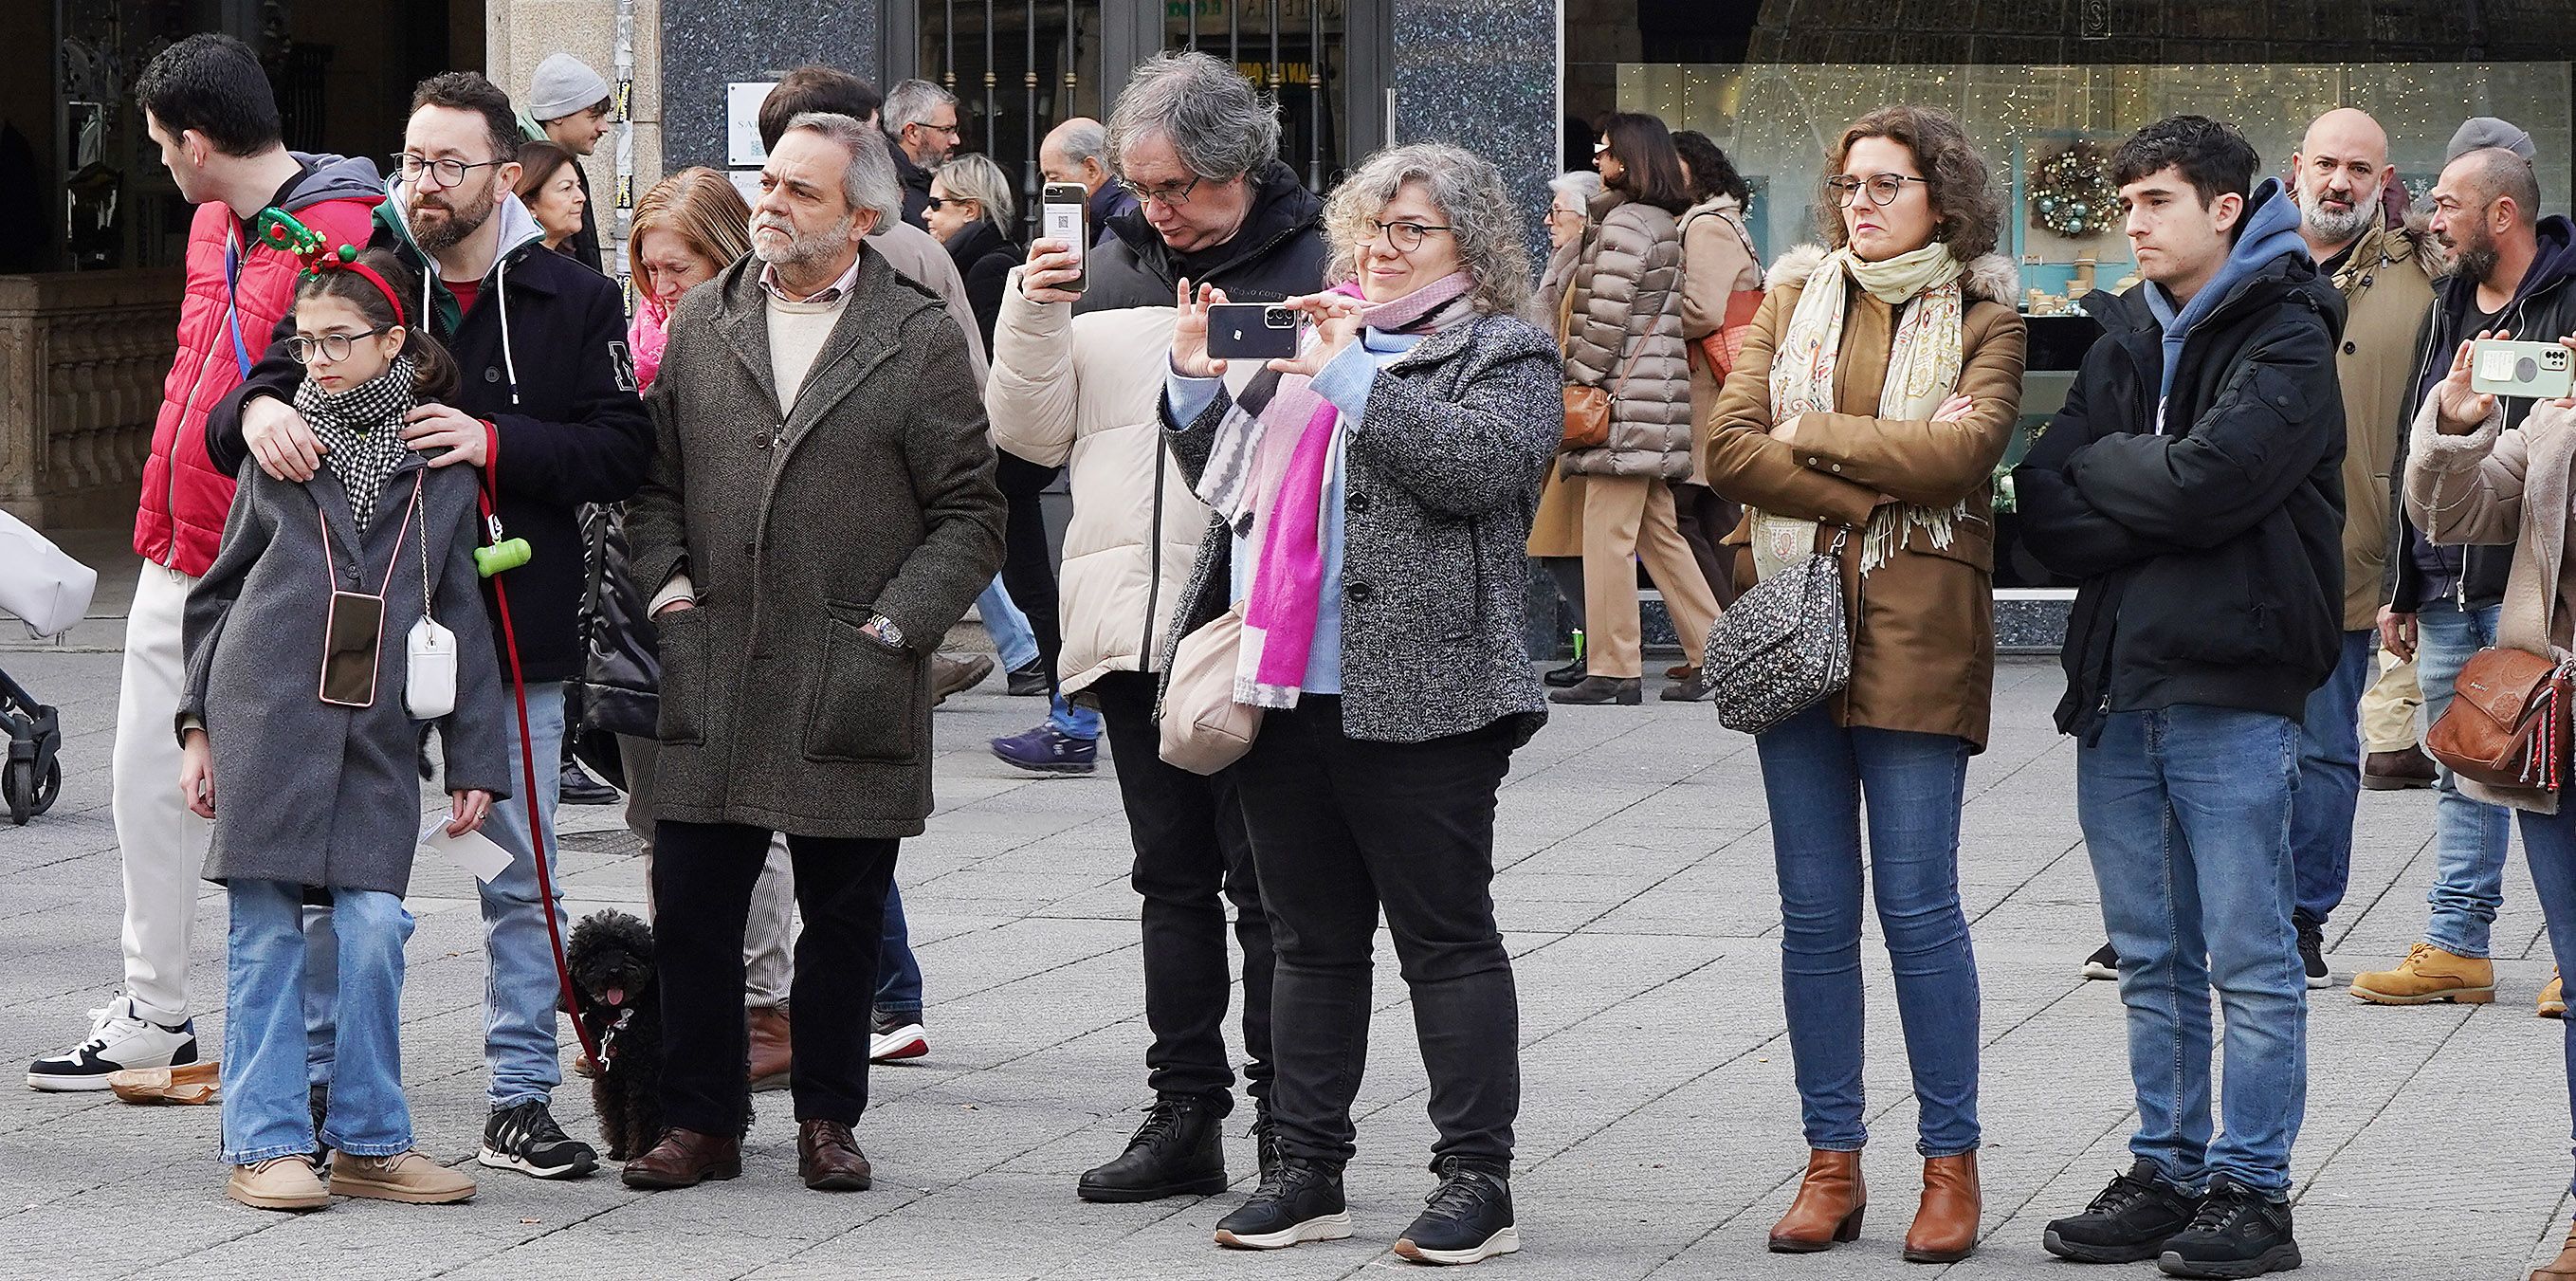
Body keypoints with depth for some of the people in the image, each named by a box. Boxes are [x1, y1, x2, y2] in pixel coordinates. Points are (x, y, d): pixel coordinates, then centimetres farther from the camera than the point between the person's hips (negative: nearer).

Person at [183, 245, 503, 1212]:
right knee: (266, 937, -1)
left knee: (373, 932, -5)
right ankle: (267, 1144, 4)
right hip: (266, 723, 0)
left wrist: (474, 761, 8)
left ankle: (369, 1142, 5)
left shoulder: (442, 464, 8)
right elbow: (219, 590, 14)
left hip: (377, 739, 1)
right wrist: (199, 725, 9)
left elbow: (459, 618, 11)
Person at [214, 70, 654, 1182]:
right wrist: (259, 410, -25)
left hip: (515, 633, 0)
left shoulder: (575, 301, 3)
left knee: (521, 876, 7)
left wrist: (495, 443, -20)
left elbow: (622, 452, -6)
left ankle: (522, 1100, 14)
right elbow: (235, 422, 0)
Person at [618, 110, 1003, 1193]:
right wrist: (669, 586, 0)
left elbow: (969, 514, 1)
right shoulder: (702, 324, 11)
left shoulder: (920, 340, 2)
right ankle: (701, 1121, 11)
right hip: (713, 677, 2)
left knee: (843, 917, 6)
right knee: (692, 906, 1)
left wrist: (893, 626, -8)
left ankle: (827, 1120, 18)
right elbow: (654, 480, 16)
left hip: (849, 686, -2)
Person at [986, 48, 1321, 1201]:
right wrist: (1034, 317, -1)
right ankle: (1184, 1117, 16)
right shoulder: (1114, 270, 13)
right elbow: (1032, 435, 14)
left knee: (1266, 886, -2)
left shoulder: (1313, 264, -4)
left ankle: (1290, 1130, 5)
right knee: (1172, 880, 11)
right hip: (1131, 626, 6)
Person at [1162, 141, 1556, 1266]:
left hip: (1417, 700, -7)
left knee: (1446, 939, -4)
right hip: (1286, 696, 7)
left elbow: (1480, 465, -18)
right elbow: (1226, 481, 23)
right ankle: (1307, 1172, 17)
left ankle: (1476, 1186, -2)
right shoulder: (1307, 339, 21)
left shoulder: (1504, 355, 1)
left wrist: (1351, 378, -17)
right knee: (1311, 942, 11)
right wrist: (1196, 379, 7)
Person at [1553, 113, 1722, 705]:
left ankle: (1611, 672, -6)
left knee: (1607, 535, -7)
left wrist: (1577, 384, -11)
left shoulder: (1624, 224, -11)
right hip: (1660, 402, 10)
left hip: (1624, 403, -10)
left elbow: (1608, 318, -16)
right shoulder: (1666, 224, 18)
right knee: (1658, 534, 13)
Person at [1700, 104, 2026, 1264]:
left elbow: (1964, 448, -14)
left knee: (1918, 904, -4)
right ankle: (1832, 1165, 10)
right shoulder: (1795, 298, 12)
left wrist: (1812, 435, -6)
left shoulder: (1980, 317, 3)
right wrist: (1871, 485, -10)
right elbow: (1728, 445, 0)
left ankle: (1951, 1167, 4)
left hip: (1916, 632, -4)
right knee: (1814, 912, 5)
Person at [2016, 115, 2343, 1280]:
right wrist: (2163, 513, -11)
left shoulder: (2284, 339, -4)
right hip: (2119, 686, 7)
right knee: (2152, 962, 11)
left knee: (2249, 959, -2)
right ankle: (2167, 1175, 18)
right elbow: (2046, 505, 5)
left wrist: (2098, 467, -2)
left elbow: (2208, 476, -18)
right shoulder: (2128, 335, 15)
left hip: (2231, 688, -7)